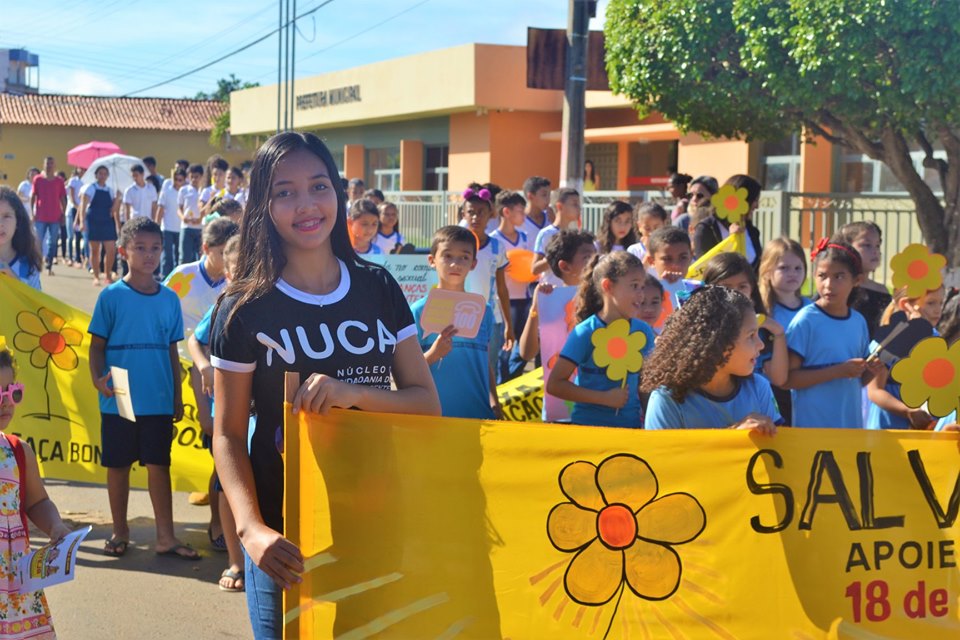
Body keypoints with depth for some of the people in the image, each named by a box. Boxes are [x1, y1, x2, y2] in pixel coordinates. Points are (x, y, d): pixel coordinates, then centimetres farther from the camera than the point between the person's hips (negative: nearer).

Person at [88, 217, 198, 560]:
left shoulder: (169, 299, 5)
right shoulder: (112, 296, -3)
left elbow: (172, 351, 10)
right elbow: (97, 344, -2)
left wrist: (178, 396, 10)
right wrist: (98, 377, -20)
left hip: (159, 400, 2)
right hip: (119, 400, -2)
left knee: (159, 465, 4)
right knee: (118, 465, 10)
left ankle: (165, 537, 10)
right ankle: (120, 532, 23)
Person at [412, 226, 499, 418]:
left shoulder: (484, 311, 8)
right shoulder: (420, 310, -2)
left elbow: (487, 365, 14)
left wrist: (495, 407, 9)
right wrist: (433, 354, -21)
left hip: (479, 415, 3)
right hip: (433, 415, -3)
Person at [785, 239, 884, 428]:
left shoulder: (859, 321, 5)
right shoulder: (806, 320, -10)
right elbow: (787, 379, -15)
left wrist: (871, 370, -5)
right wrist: (839, 371, -20)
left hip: (852, 423, 5)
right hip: (811, 426, -5)